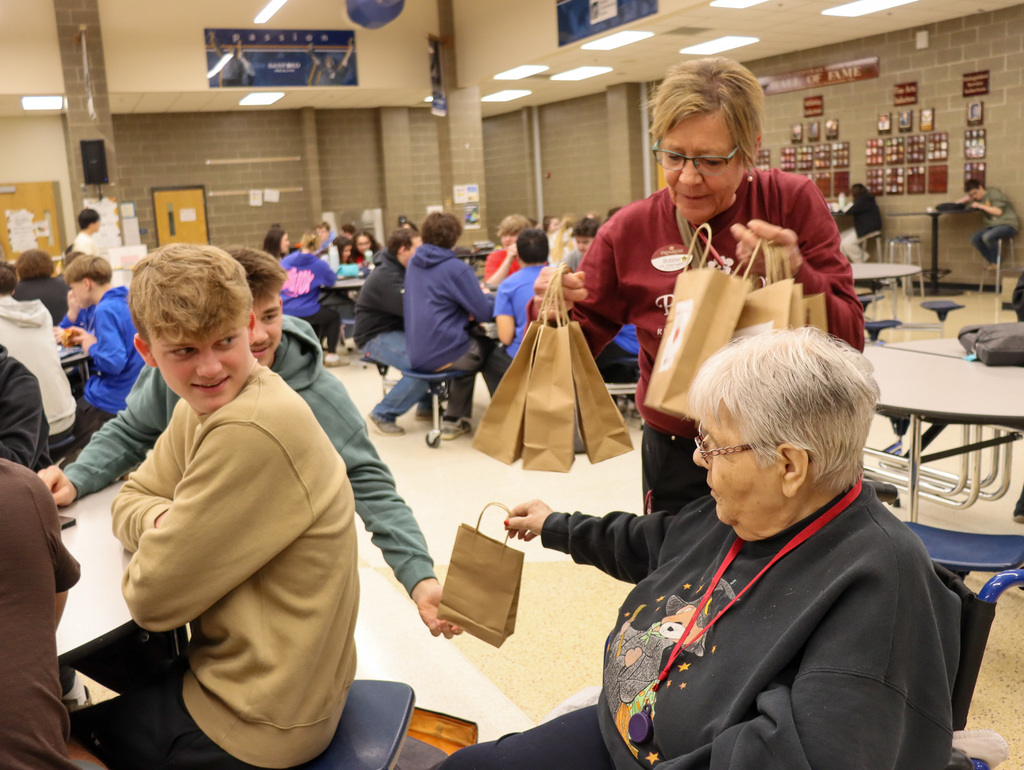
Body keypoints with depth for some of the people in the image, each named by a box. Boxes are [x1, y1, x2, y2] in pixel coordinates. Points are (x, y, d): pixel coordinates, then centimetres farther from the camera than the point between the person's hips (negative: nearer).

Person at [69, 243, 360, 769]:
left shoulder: (254, 431, -30)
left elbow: (151, 599, -23)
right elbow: (131, 498, 8)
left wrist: (157, 529, -3)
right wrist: (162, 519, -14)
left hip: (258, 724, -7)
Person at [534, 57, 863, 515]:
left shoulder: (793, 203, -7)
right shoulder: (628, 232, -4)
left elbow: (850, 340, -10)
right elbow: (582, 341, 2)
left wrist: (794, 274, -27)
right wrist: (554, 312, -19)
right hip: (676, 457, 1)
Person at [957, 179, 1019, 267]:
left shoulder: (994, 192, -9)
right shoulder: (979, 197, 14)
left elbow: (998, 211, -16)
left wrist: (980, 206, -16)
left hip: (1008, 224, -8)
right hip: (993, 226, 8)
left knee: (987, 237, -34)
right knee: (974, 239, -13)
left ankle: (997, 260, -11)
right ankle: (991, 261, -4)